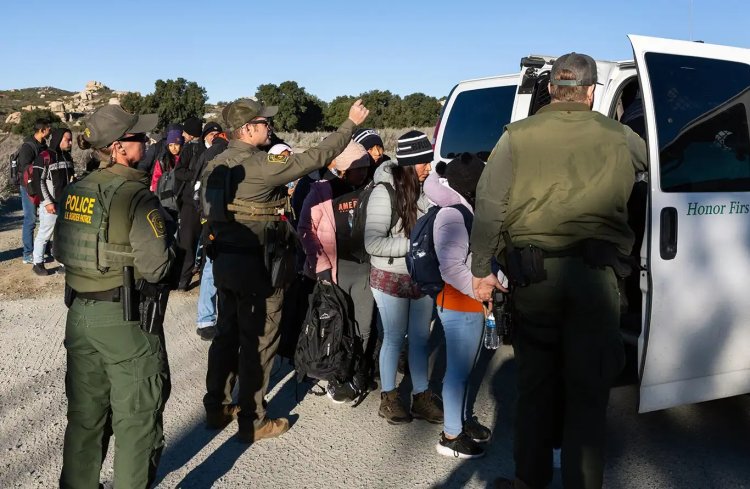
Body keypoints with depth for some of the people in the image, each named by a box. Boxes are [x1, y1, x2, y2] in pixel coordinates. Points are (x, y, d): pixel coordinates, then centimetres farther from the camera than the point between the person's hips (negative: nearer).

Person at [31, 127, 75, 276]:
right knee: (44, 234, 1)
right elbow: (38, 181, -13)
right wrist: (47, 202, -16)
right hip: (50, 204, -7)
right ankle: (38, 263, 13)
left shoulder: (68, 157, 11)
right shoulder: (44, 157, -11)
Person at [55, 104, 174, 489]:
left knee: (85, 413, 21)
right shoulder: (137, 197, -19)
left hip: (80, 313, 7)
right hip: (125, 319, -7)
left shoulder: (74, 192, 3)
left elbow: (61, 251, 12)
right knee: (136, 420, 8)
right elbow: (156, 268, -19)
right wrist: (171, 241, -2)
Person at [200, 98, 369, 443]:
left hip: (224, 261, 8)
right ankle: (252, 423, 13)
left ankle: (216, 408, 30)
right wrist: (351, 123, -6)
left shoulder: (215, 165, 6)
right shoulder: (261, 165, -18)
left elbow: (210, 212, 11)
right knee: (257, 343, 3)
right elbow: (314, 158, -16)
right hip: (257, 265, -8)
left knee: (227, 335, 18)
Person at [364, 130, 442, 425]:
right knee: (394, 338, 9)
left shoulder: (427, 190, -5)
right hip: (391, 279, -4)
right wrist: (413, 244, -23)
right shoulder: (384, 192, -18)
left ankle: (421, 398, 28)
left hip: (422, 277, 4)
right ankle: (388, 399, 27)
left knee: (420, 338, 13)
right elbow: (372, 243, -22)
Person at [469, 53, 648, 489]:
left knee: (536, 382, 14)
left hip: (533, 273, 1)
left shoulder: (518, 136, 4)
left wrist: (481, 268, 6)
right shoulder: (618, 137, 6)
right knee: (588, 389, 8)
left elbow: (488, 205, 0)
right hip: (595, 274, 0)